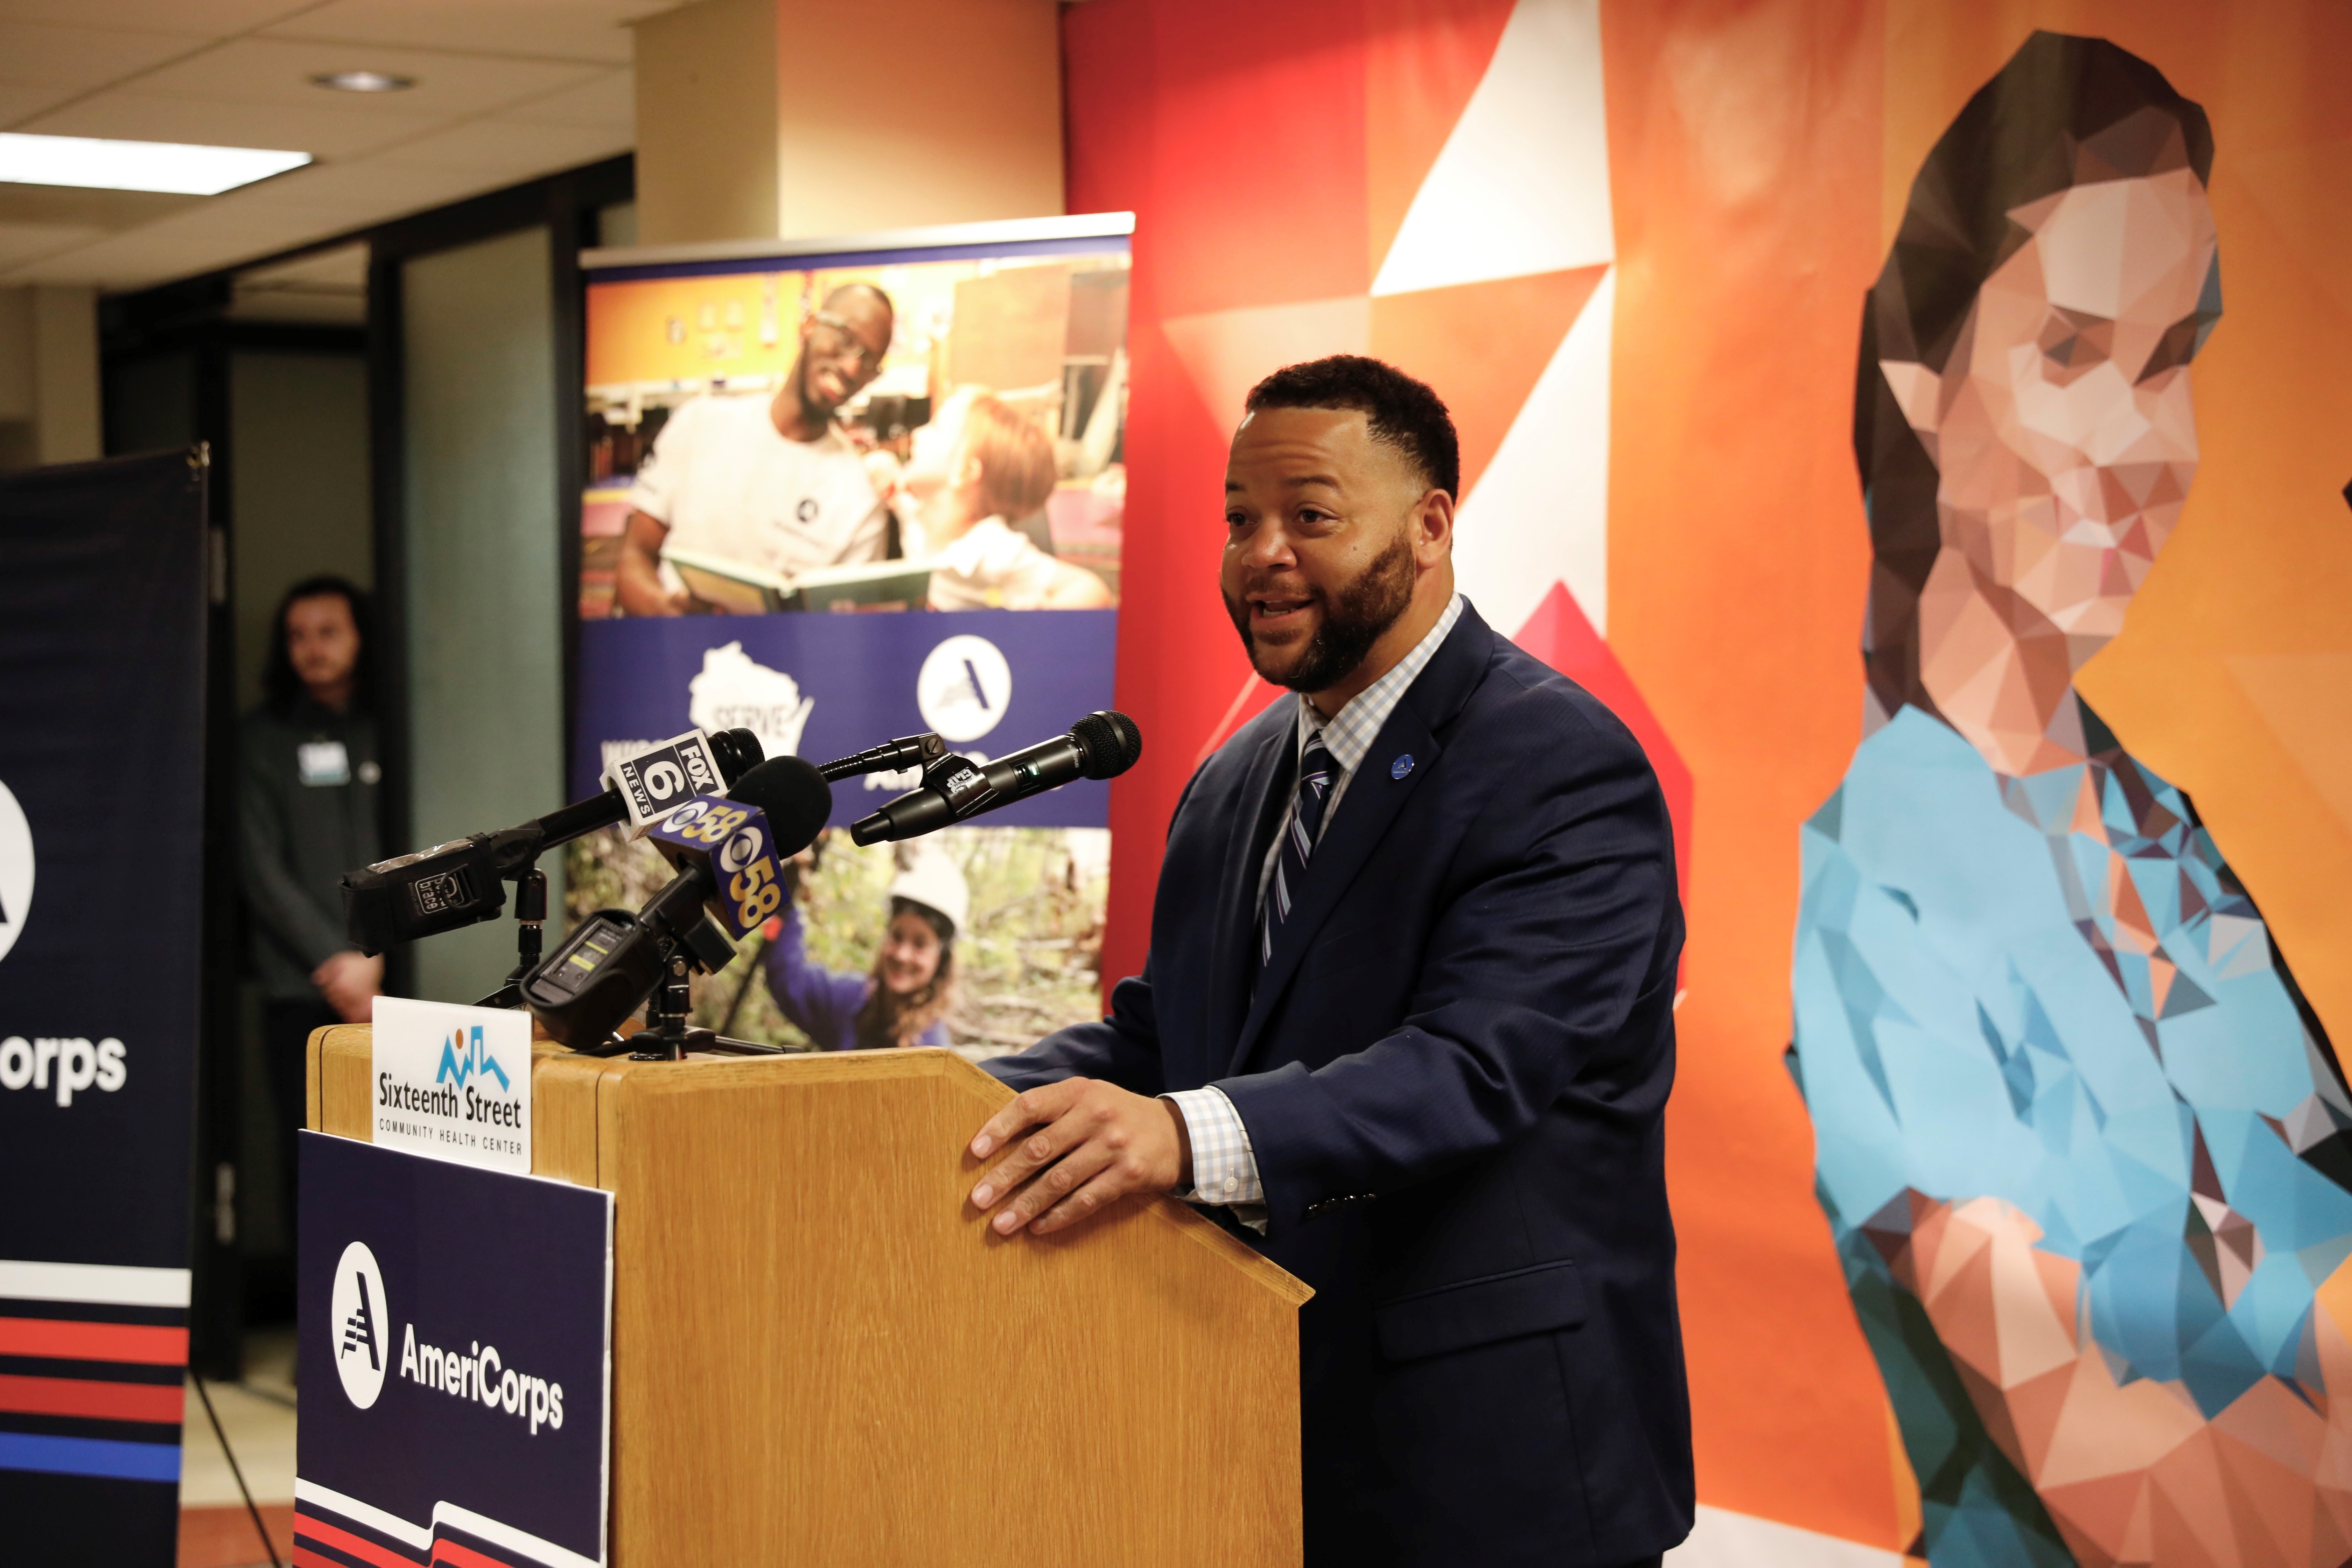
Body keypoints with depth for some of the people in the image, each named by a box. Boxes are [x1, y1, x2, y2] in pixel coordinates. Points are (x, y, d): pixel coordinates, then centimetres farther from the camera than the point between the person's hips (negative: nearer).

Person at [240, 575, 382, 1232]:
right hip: (301, 987, 0)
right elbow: (261, 869, 4)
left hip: (393, 978, 0)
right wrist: (334, 962, -6)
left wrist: (377, 957, -7)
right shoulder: (263, 738, 11)